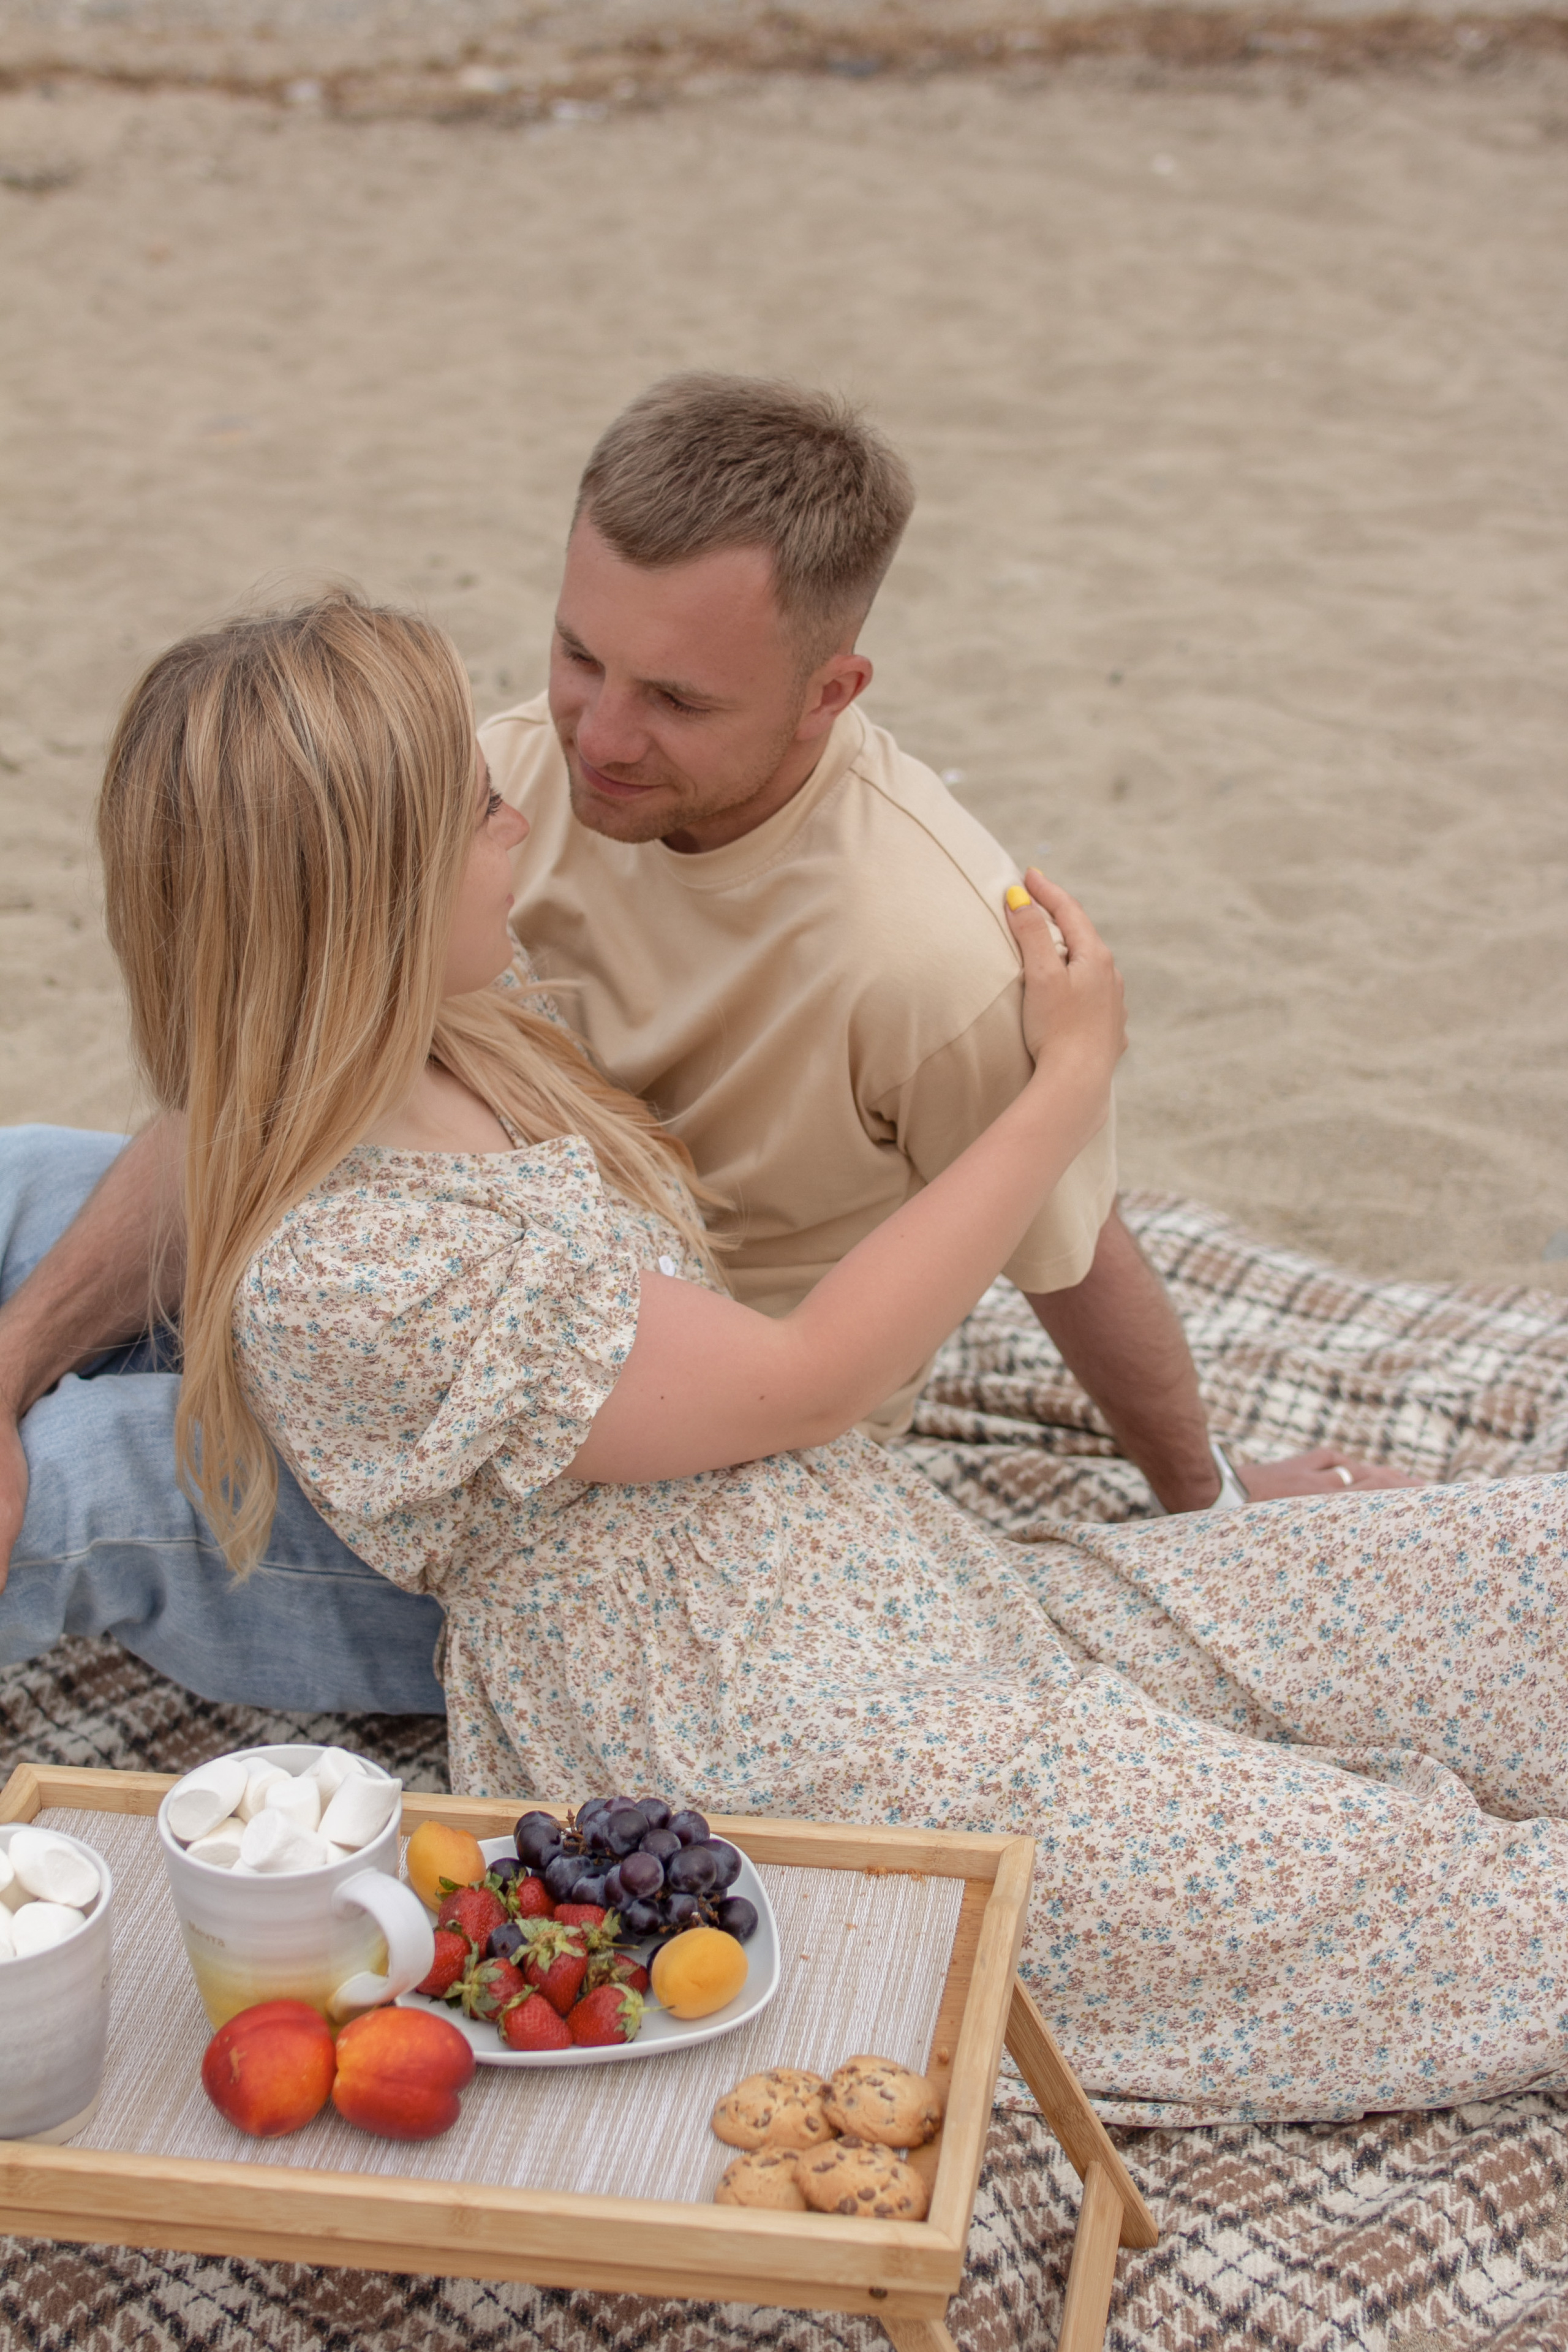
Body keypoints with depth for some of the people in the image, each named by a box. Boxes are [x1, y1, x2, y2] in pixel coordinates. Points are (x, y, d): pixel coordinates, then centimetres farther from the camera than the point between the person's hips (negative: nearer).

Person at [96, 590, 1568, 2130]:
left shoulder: (463, 1040, 4)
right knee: (1408, 1898, -12)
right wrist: (1074, 1083, -7)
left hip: (930, 1587, 9)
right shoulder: (335, 1277, -24)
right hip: (787, 1766, -9)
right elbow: (798, 1382, -16)